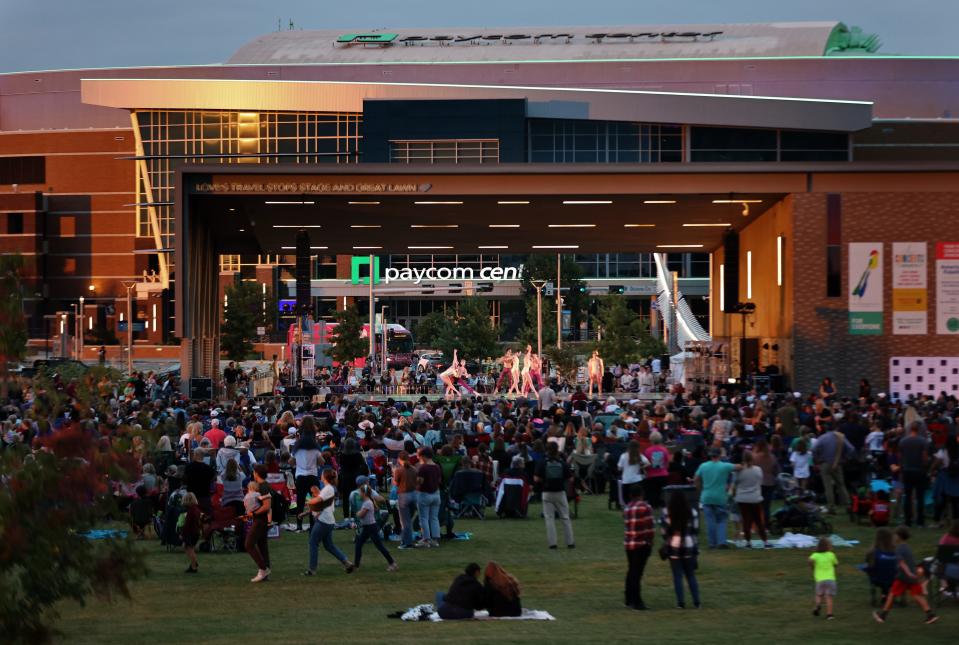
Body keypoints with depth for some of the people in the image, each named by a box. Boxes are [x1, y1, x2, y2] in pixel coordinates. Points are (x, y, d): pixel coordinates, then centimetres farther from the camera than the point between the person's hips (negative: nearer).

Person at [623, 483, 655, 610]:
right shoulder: (645, 507, -10)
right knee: (637, 573, -7)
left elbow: (626, 526, 10)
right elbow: (649, 526, -13)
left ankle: (629, 600, 22)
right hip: (642, 544, -6)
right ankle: (637, 602, -7)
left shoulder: (627, 508, 9)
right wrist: (650, 541, -6)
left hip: (629, 544, 6)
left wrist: (627, 539, 15)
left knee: (631, 571, 15)